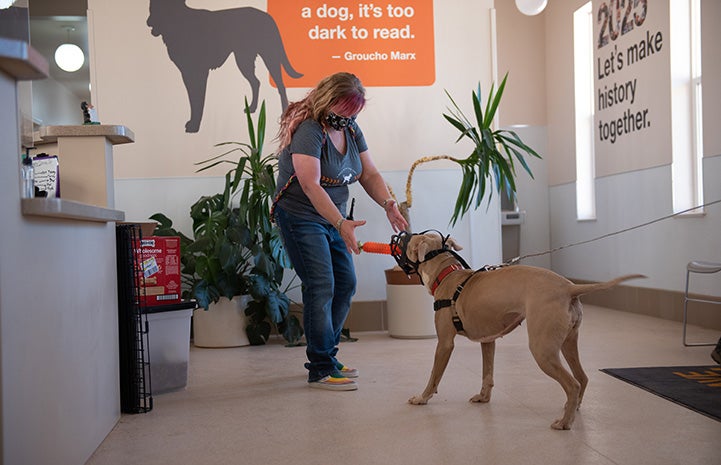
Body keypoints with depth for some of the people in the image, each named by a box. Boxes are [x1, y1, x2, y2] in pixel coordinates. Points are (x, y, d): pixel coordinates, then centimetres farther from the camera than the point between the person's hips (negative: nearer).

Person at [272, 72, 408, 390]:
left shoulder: (351, 130, 5)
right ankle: (320, 369, -6)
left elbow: (369, 174, 4)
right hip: (300, 217, -9)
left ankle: (324, 355, 21)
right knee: (321, 286, -14)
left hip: (332, 218, 9)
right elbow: (311, 186, -31)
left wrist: (387, 203, -14)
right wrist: (342, 224, -38)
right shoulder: (308, 131, -21)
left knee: (345, 284, 8)